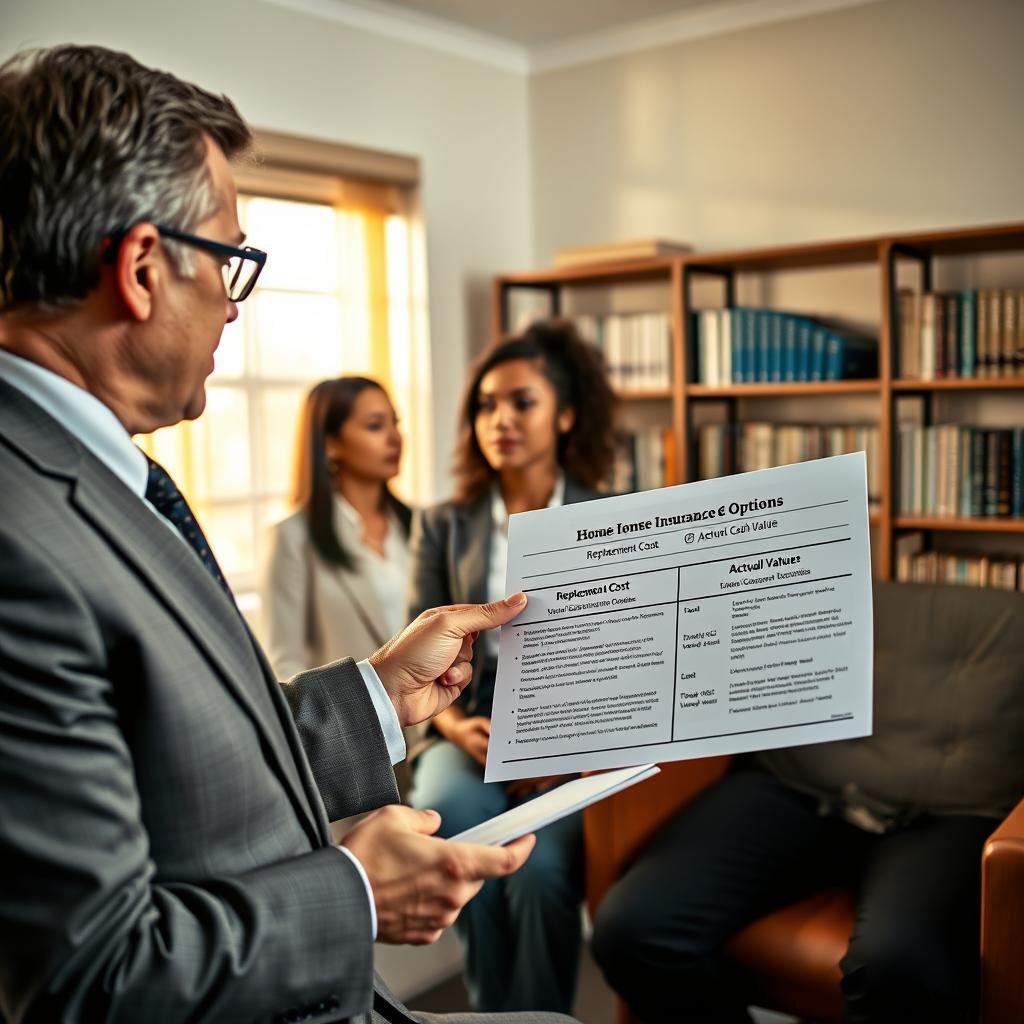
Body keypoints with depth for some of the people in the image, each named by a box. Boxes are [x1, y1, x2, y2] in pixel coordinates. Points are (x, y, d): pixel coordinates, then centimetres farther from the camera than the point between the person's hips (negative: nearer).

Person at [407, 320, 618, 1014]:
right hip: (475, 729, 2)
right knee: (443, 812, -32)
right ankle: (496, 1006, -10)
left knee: (541, 866, -30)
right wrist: (456, 726, -14)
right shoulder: (443, 527, 9)